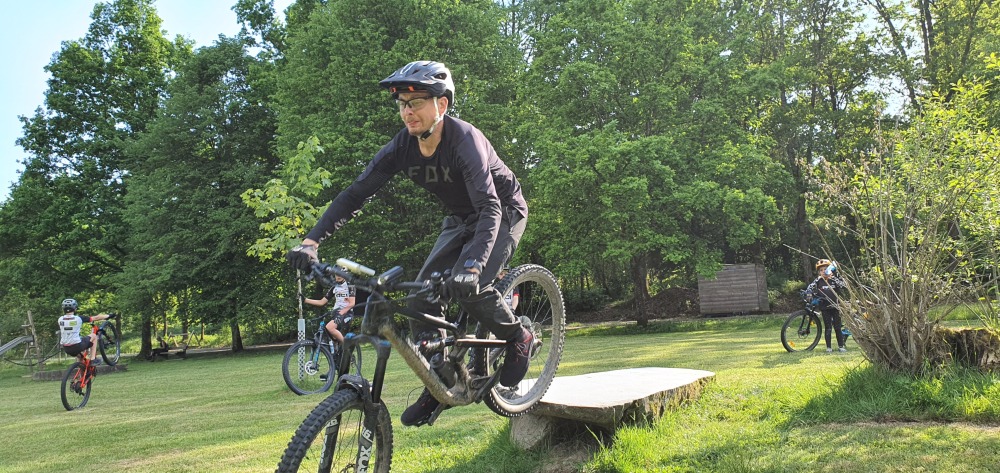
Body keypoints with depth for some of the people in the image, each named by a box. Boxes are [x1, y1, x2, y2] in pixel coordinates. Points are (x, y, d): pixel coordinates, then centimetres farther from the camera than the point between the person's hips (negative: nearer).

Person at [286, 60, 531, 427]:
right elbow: (355, 193, -16)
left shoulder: (464, 140, -33)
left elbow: (490, 208, -43)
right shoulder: (403, 146, -15)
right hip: (460, 219, 6)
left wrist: (472, 266, -58)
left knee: (466, 286, -27)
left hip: (503, 212, -6)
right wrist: (311, 241, -28)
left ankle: (517, 338, 1)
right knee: (421, 295, -7)